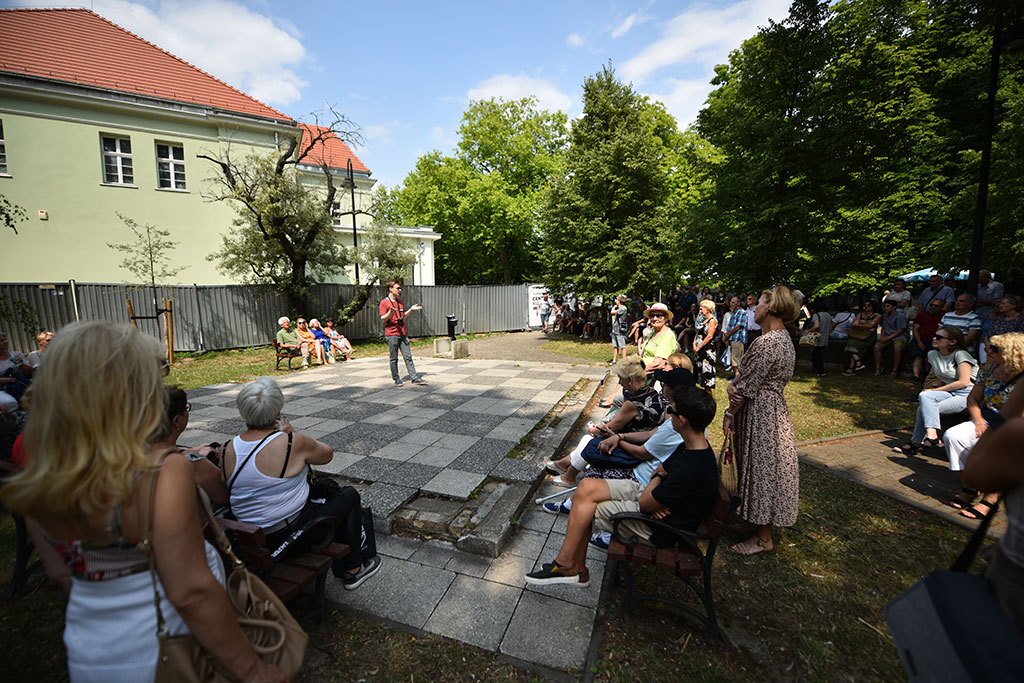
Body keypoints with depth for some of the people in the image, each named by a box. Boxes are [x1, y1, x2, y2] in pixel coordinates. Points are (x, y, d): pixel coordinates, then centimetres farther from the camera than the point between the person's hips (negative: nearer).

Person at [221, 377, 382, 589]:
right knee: (349, 495, 13)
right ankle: (353, 570, 24)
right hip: (292, 534, -7)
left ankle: (340, 569, 41)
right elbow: (327, 454, -4)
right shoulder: (292, 443, -23)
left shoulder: (227, 450, -6)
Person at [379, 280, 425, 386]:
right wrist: (391, 312, -26)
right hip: (392, 334, -6)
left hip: (403, 333, 6)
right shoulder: (384, 302, -5)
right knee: (394, 359, 2)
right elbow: (383, 319, -9)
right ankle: (396, 379, 13)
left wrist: (411, 309, 10)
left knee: (408, 357, 4)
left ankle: (414, 378, 4)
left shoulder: (400, 301, 16)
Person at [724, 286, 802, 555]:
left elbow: (748, 388, -21)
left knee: (762, 471, 4)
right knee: (761, 471, 21)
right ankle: (758, 522, 37)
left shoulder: (767, 342, -24)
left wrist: (730, 413, -9)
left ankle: (763, 538, 21)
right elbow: (748, 374, 8)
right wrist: (732, 384, -11)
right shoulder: (782, 338, 9)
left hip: (761, 416, -10)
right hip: (770, 410, 10)